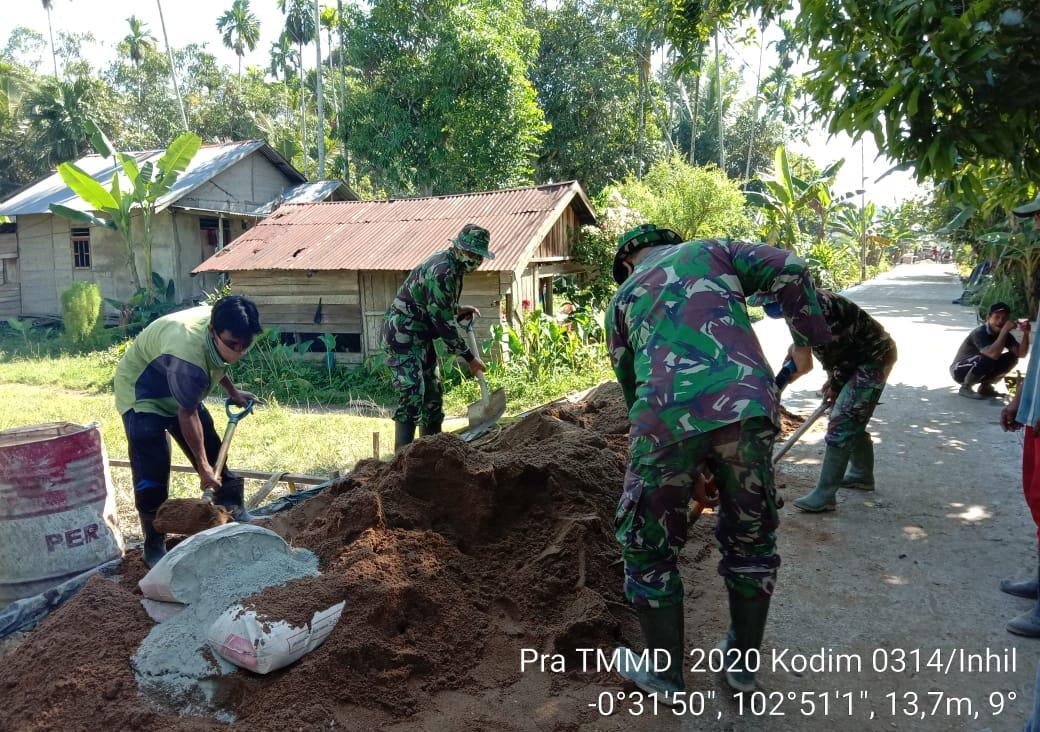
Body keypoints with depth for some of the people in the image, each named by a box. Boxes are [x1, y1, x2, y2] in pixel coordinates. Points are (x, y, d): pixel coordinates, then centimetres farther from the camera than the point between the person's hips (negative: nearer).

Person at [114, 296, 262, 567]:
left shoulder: (224, 331, -18)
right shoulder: (188, 354, -41)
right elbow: (187, 415, -30)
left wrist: (232, 391, 9)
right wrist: (202, 466, -22)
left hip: (180, 391, 8)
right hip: (140, 393, -8)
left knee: (214, 452, 9)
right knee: (152, 472, -14)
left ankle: (235, 513, 22)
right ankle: (154, 548, -2)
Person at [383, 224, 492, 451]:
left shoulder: (452, 266, 8)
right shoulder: (441, 272, -24)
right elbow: (443, 323, -23)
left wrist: (458, 311, 4)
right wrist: (469, 357, -17)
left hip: (421, 336, 10)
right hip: (402, 334, -10)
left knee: (433, 392, 12)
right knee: (412, 392, -18)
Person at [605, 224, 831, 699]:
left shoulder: (623, 297, 28)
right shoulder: (712, 251, 26)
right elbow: (789, 270, 8)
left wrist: (691, 470, 33)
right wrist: (804, 342, 21)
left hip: (667, 416, -1)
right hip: (746, 406, 1)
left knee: (647, 544, 19)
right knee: (751, 536, 23)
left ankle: (666, 673, 31)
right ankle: (742, 662, 39)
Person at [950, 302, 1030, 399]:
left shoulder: (1005, 334, -3)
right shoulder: (979, 333, -26)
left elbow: (1020, 353, -12)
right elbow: (993, 354, -41)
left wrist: (1026, 333, -25)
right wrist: (1004, 331, -40)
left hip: (981, 370, 7)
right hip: (960, 370, -7)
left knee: (1011, 358, -9)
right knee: (986, 359, -35)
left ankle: (985, 386, 6)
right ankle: (965, 387, -11)